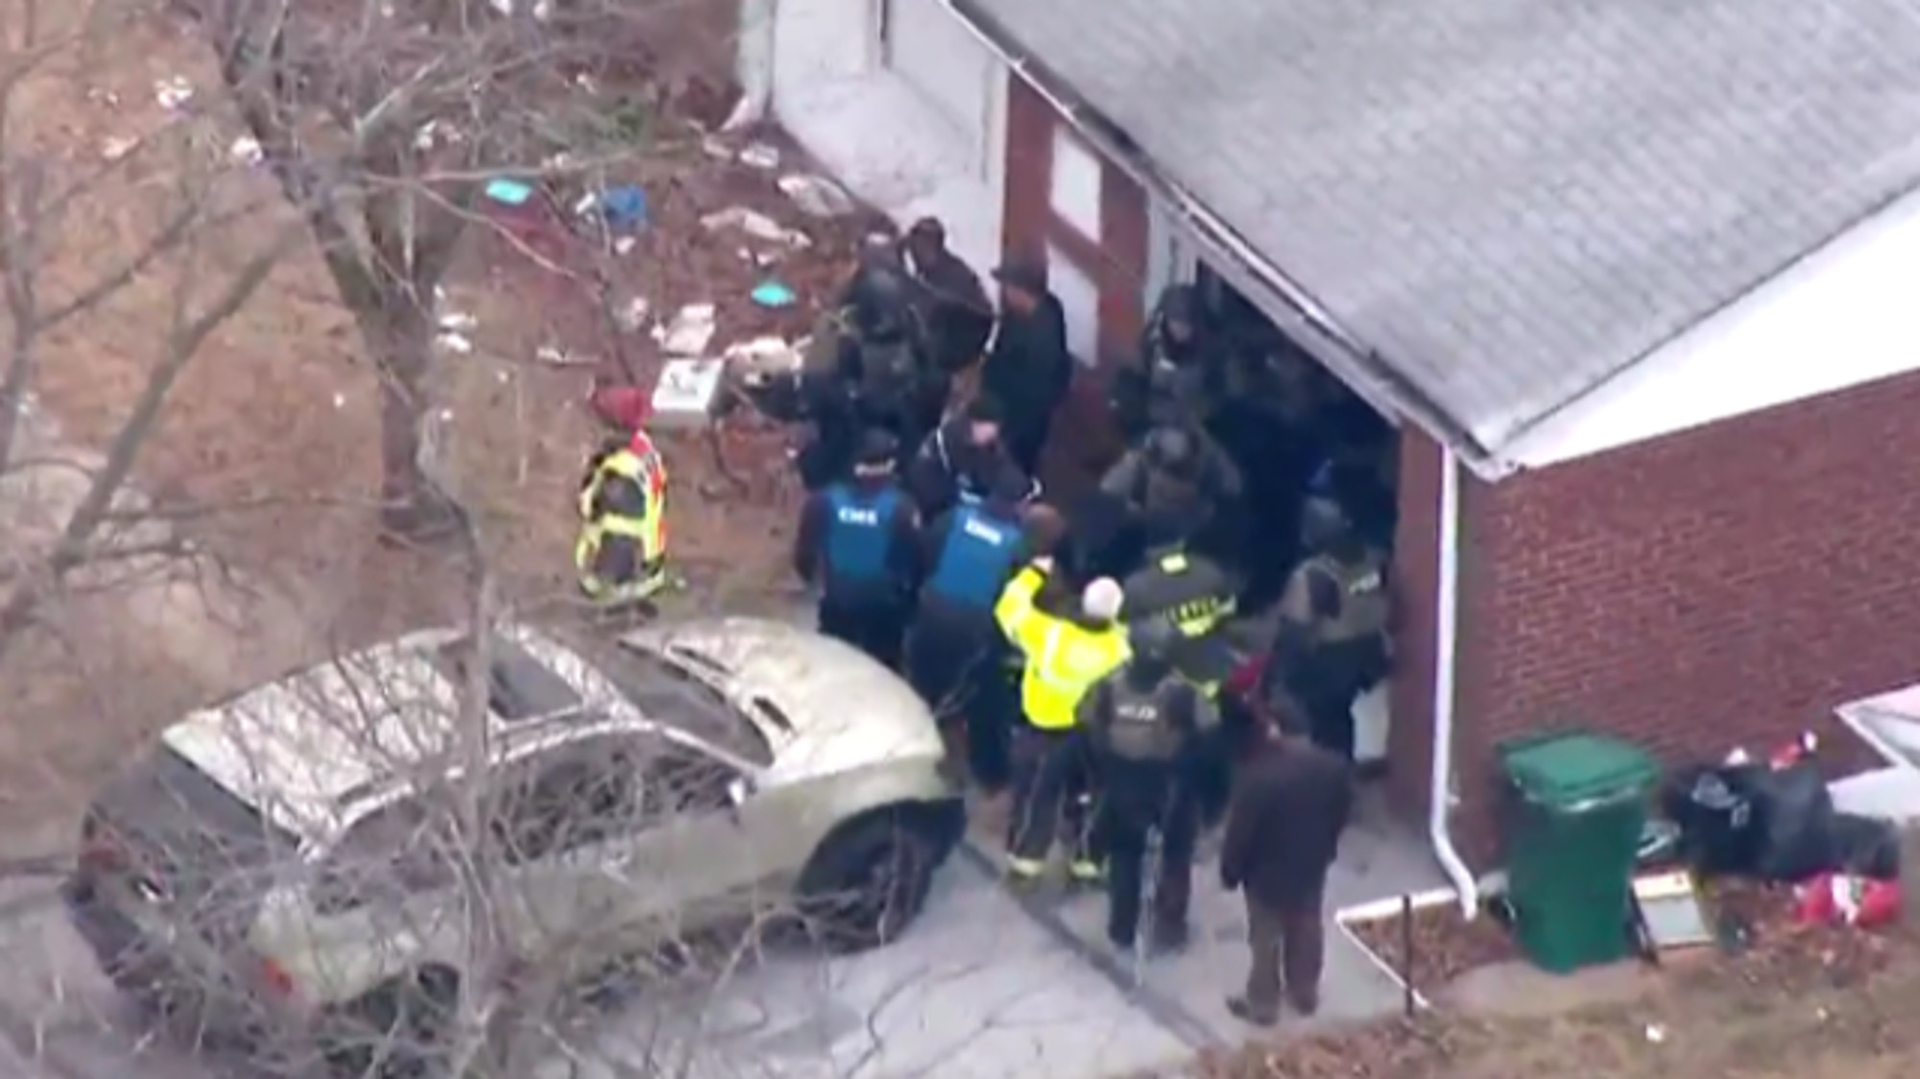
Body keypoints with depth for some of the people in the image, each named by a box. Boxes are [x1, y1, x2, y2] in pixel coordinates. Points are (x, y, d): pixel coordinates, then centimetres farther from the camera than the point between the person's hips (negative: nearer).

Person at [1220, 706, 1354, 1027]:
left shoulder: (1259, 776, -32)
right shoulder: (1335, 768, -15)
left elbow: (1240, 831, -22)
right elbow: (1341, 816, 2)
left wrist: (1230, 871, -5)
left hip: (1268, 872, -4)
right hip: (1312, 867, 4)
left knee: (1265, 940, 16)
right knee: (1307, 932, 25)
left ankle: (1262, 1005, 32)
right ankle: (1305, 994, 43)